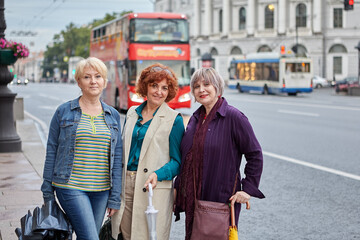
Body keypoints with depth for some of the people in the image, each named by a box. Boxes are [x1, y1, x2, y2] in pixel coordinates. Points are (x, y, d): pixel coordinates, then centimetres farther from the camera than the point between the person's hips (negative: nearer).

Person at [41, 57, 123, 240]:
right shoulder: (64, 112, 1)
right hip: (71, 188, -4)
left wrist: (115, 198, 4)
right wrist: (48, 193, 1)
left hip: (101, 190, 4)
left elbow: (117, 158, 9)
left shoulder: (113, 115, 10)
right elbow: (51, 151, 3)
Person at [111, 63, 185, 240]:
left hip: (154, 189, -5)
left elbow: (177, 161, -3)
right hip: (126, 184, 5)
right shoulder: (132, 113, 13)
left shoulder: (174, 119, -3)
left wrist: (158, 174, -20)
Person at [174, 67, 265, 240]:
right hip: (193, 200, 7)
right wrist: (177, 188, 16)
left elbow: (255, 155, -8)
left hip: (222, 200, -6)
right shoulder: (195, 119, 12)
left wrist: (248, 188, -12)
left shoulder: (233, 117, -9)